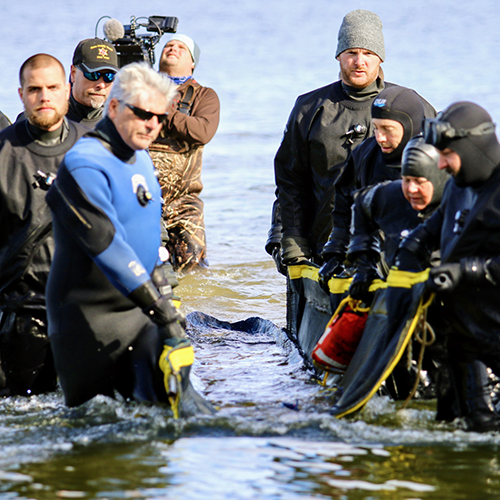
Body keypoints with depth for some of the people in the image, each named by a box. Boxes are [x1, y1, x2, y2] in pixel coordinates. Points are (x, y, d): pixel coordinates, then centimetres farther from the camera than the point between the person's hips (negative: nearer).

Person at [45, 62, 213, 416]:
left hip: (138, 309, 8)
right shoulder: (83, 165, -19)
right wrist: (160, 309, -32)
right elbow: (108, 247, -28)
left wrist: (163, 292, 21)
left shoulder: (141, 158, 10)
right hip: (93, 316, -8)